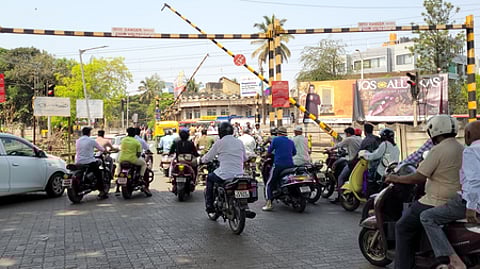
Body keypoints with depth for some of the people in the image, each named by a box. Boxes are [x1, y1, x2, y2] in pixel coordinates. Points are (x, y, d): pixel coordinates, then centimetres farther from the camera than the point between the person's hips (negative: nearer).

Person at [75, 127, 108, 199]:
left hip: (78, 162, 5)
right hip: (89, 162, -5)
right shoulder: (91, 141, -4)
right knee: (99, 175, 6)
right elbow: (101, 148, 4)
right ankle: (102, 192, 5)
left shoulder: (77, 141, 9)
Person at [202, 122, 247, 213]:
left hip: (225, 176, -4)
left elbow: (207, 158, 6)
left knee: (210, 178, 25)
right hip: (239, 175, 4)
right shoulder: (239, 142, 9)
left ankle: (209, 205, 22)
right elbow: (245, 158, 21)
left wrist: (203, 159, 29)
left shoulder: (220, 143, -3)